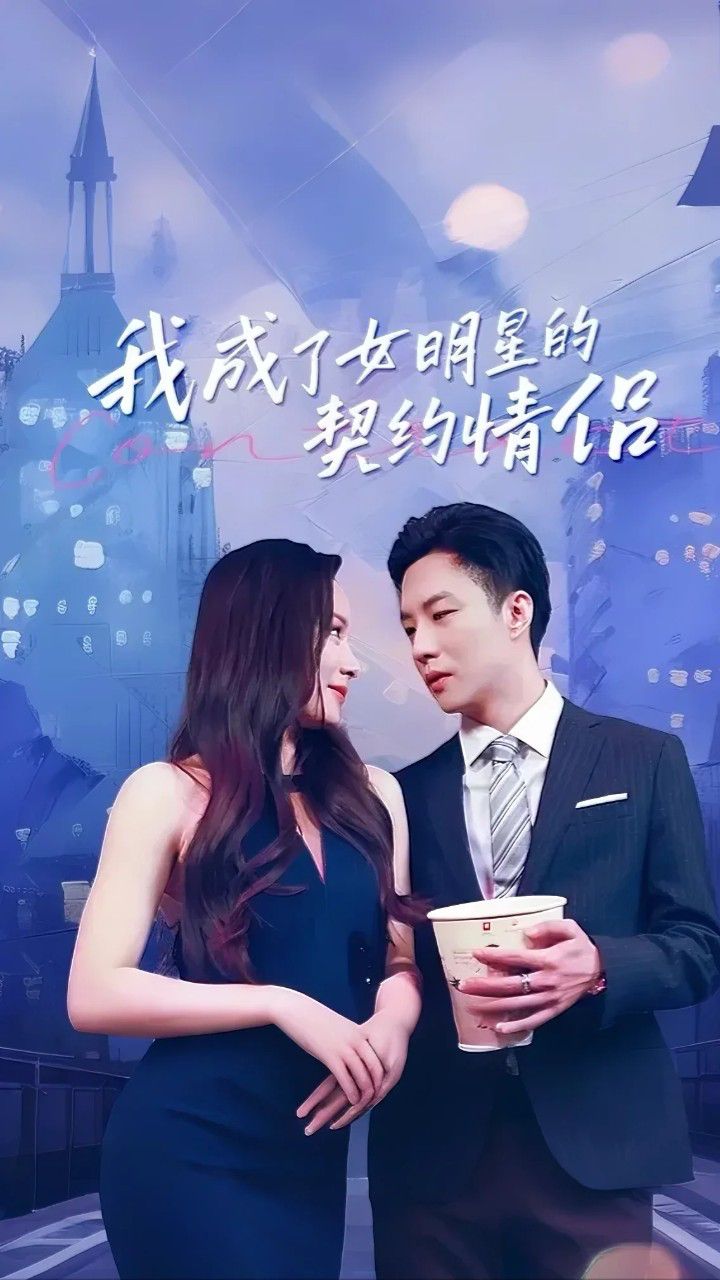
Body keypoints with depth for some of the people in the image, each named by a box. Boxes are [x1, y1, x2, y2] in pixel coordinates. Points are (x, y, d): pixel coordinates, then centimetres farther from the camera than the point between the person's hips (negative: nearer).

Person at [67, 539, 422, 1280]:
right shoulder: (170, 793, -9)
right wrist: (281, 1005, -20)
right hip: (188, 1149, -5)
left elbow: (402, 958, 8)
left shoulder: (372, 795, 6)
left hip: (312, 1154, 5)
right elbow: (94, 994, -14)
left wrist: (391, 1025, -15)